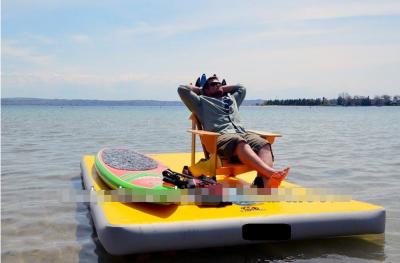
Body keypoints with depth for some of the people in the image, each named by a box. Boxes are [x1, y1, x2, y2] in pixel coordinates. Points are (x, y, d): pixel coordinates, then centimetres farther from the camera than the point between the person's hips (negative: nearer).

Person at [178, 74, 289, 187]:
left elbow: (242, 88, 57)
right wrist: (200, 90, 31)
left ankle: (265, 183, -54)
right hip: (221, 135, -5)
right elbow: (182, 89, 17)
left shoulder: (231, 98, 41)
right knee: (240, 143, -42)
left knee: (264, 145, -29)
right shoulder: (202, 101, 25)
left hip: (242, 133, 6)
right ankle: (270, 172, -61)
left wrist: (223, 88, 48)